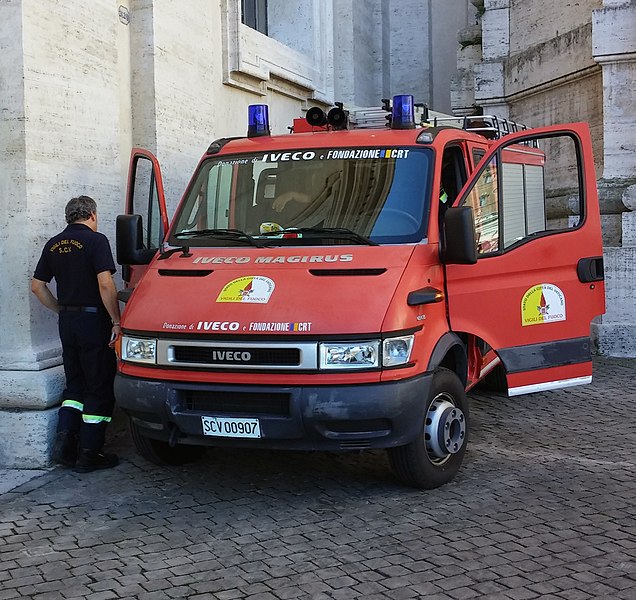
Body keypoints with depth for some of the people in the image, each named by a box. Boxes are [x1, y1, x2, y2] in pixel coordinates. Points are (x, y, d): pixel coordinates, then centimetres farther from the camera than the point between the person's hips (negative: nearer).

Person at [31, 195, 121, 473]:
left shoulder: (54, 244, 11)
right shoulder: (95, 241, -10)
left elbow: (37, 286, 14)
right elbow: (105, 284, -20)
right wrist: (116, 320, -14)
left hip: (67, 322, 7)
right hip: (93, 320, -7)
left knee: (75, 384, 17)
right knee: (99, 387, 1)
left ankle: (64, 441, 5)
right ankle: (89, 454, 3)